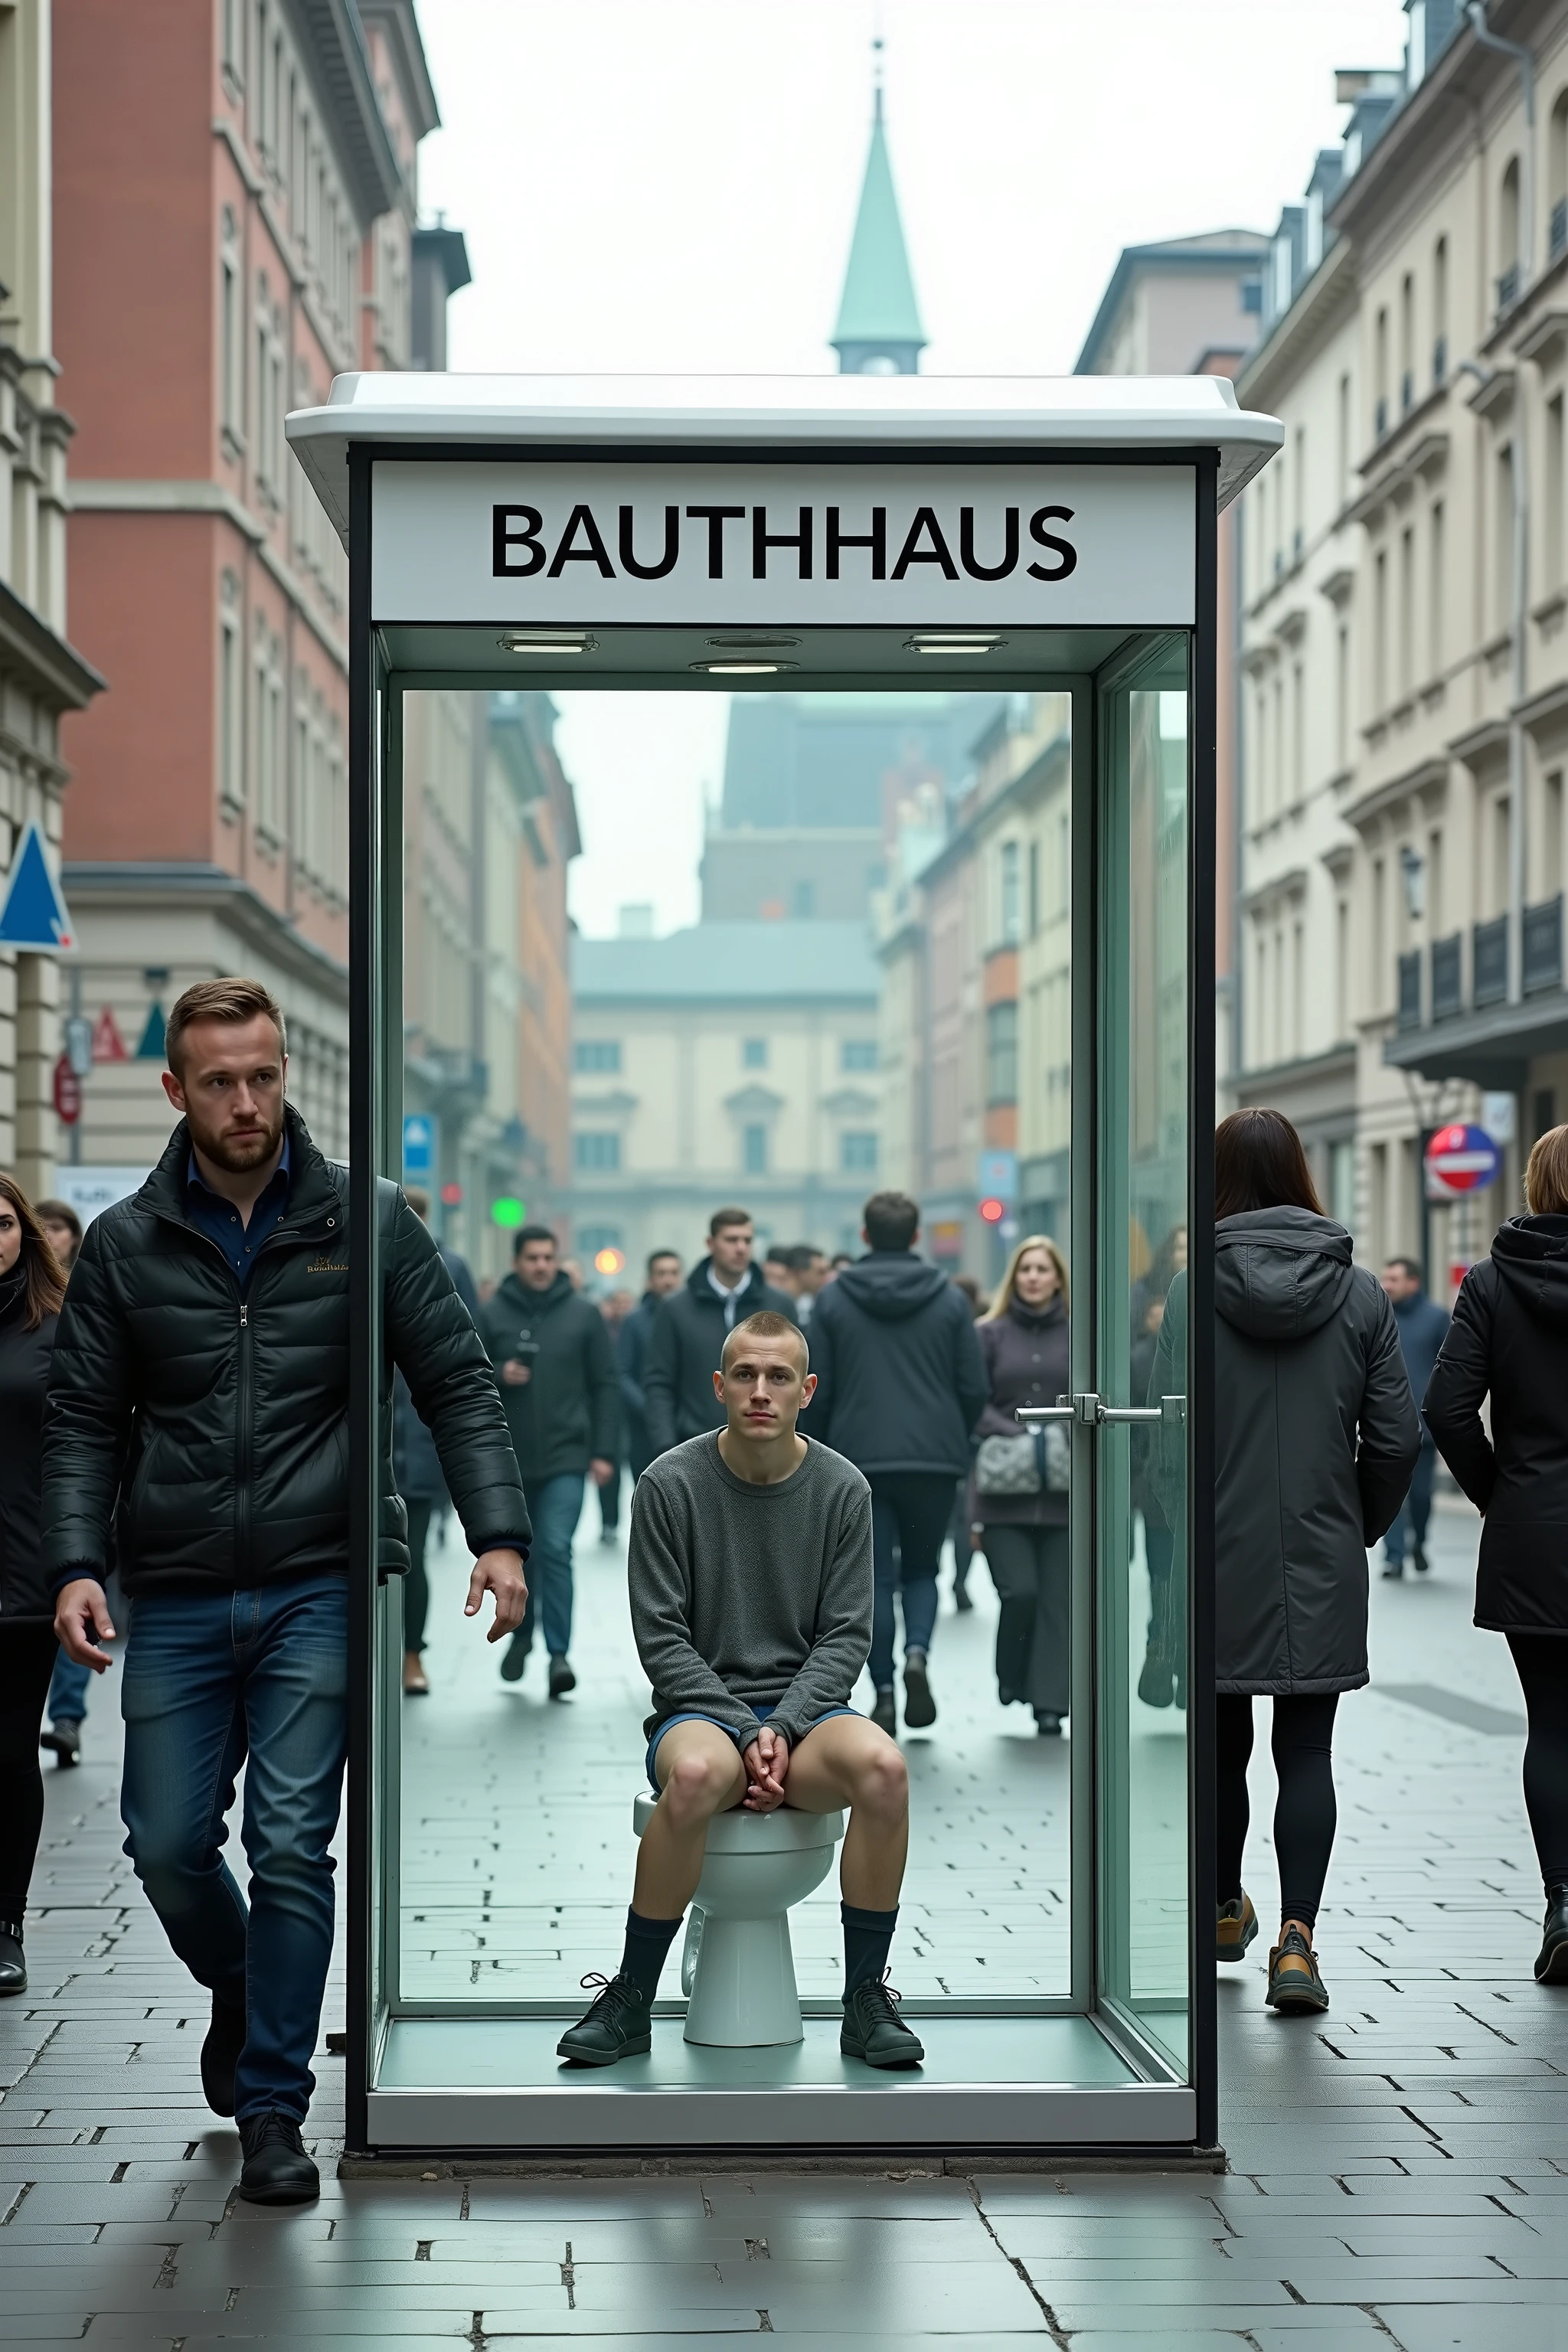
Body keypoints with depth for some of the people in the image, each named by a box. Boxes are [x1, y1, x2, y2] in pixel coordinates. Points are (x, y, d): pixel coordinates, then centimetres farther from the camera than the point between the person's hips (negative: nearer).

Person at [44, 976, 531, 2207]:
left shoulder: (369, 1221, 1)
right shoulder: (124, 1244, 5)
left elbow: (458, 1383, 2)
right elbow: (84, 1418, 7)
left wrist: (499, 1535, -9)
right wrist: (76, 1564, -7)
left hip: (321, 1587, -2)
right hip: (177, 1598, 2)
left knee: (291, 1842, -6)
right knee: (168, 1843, 4)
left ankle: (273, 2108, 6)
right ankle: (242, 1997, 36)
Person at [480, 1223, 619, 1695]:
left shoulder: (583, 1314, 1)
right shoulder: (494, 1315, 2)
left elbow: (605, 1386, 2)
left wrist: (605, 1451, -4)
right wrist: (497, 1375, -15)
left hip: (566, 1459, -2)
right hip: (509, 1458, 2)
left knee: (556, 1550, -13)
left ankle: (559, 1652, -9)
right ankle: (521, 1634, 35)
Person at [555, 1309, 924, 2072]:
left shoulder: (841, 1489, 3)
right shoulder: (670, 1484, -3)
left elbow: (845, 1637, 3)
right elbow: (661, 1638, -4)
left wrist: (783, 1730, -14)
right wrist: (744, 1734, -15)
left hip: (804, 1707, 2)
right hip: (700, 1707, -2)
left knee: (882, 1767, -33)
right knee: (697, 1774, -38)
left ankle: (866, 2001, -16)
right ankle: (630, 2002, -20)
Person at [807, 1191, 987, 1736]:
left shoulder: (833, 1299, 1)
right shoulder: (950, 1299, 2)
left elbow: (817, 1390, 0)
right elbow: (975, 1387, 1)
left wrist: (823, 1452, 13)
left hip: (859, 1460, -1)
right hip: (934, 1457, 1)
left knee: (875, 1578, 6)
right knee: (921, 1568, 15)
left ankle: (884, 1694, 2)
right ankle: (917, 1654, -11)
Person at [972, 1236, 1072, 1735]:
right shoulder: (991, 1334, 5)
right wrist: (1014, 1437, -12)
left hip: (1062, 1492, 1)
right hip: (1004, 1491, -1)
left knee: (1057, 1599, -1)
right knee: (1019, 1590, -11)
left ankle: (1049, 1703, 5)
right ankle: (1010, 1676, 15)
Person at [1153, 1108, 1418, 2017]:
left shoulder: (1194, 1290, -9)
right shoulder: (1361, 1293, -3)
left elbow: (1171, 1432, -11)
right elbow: (1399, 1436, -1)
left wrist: (1174, 1554, -2)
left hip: (1221, 1564, -1)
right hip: (1323, 1565, 1)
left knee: (1221, 1742, 15)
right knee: (1307, 1750, 4)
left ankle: (1225, 1909, 34)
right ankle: (1298, 1935, -10)